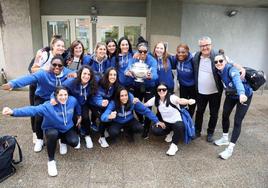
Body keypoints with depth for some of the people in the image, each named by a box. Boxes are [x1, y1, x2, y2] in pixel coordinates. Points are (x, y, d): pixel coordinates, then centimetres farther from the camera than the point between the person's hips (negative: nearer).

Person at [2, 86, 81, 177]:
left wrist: (79, 116, 20)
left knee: (74, 142, -24)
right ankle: (51, 161, -15)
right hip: (52, 129, -3)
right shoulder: (48, 106, -29)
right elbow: (33, 109, -43)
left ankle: (63, 142, 17)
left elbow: (77, 108, 5)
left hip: (68, 129, 3)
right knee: (53, 134, -38)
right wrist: (13, 112, -57)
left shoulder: (72, 100, -19)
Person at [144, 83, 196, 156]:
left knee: (179, 126, -38)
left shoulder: (172, 97, -22)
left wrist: (188, 101, -65)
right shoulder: (155, 99, -6)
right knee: (154, 130, -22)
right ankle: (170, 132, 11)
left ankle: (174, 145, -11)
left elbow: (180, 101, -43)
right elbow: (144, 105, -5)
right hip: (166, 123, 4)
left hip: (177, 122, -4)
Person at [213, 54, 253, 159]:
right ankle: (225, 139, 34)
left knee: (237, 121, -9)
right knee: (225, 115, 12)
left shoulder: (231, 69, -33)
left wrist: (241, 94, -68)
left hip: (244, 96, -7)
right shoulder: (219, 72, -12)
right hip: (231, 95, 7)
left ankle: (230, 148, -1)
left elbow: (237, 80, -52)